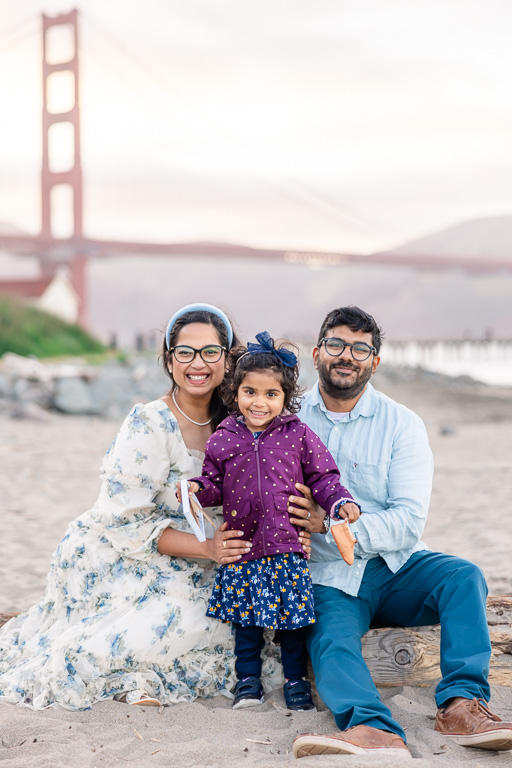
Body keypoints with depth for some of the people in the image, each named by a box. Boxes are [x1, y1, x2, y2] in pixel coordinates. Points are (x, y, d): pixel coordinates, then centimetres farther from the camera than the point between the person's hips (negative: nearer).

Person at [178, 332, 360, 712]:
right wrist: (197, 489, -10)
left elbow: (322, 476, 5)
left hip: (286, 544, -1)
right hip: (242, 544, 2)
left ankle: (296, 680, 20)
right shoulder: (222, 440, 2)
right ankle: (248, 678, 24)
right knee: (245, 616, 9)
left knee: (292, 615, 4)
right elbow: (216, 485, 11)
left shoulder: (299, 436, -1)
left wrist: (340, 501, -11)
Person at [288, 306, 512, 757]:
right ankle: (375, 731, -55)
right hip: (329, 577, -1)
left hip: (395, 566, 1)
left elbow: (409, 521, -10)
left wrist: (330, 523, -22)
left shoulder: (402, 425, 1)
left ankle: (461, 706, -35)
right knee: (331, 642, -30)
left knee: (464, 576, -26)